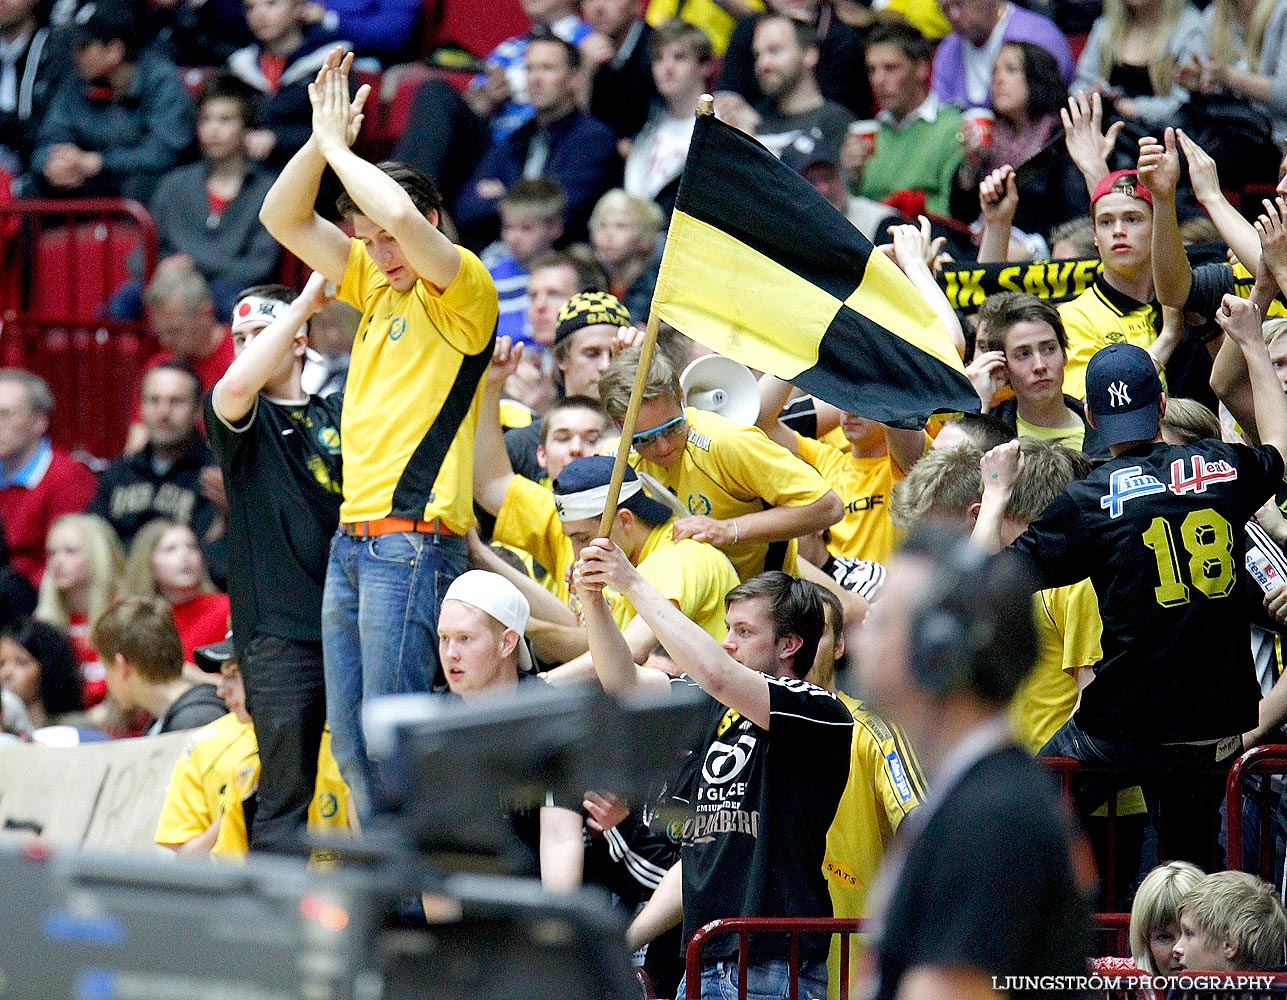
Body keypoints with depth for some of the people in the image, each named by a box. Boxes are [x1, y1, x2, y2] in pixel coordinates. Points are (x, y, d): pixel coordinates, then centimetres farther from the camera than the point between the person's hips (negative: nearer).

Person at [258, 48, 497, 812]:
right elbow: (284, 219, 18)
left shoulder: (463, 287, -6)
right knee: (350, 741, 7)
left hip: (413, 537, -9)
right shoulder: (376, 284, 17)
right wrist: (323, 140, 4)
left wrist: (339, 146, -10)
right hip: (354, 538, 9)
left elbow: (401, 215, -24)